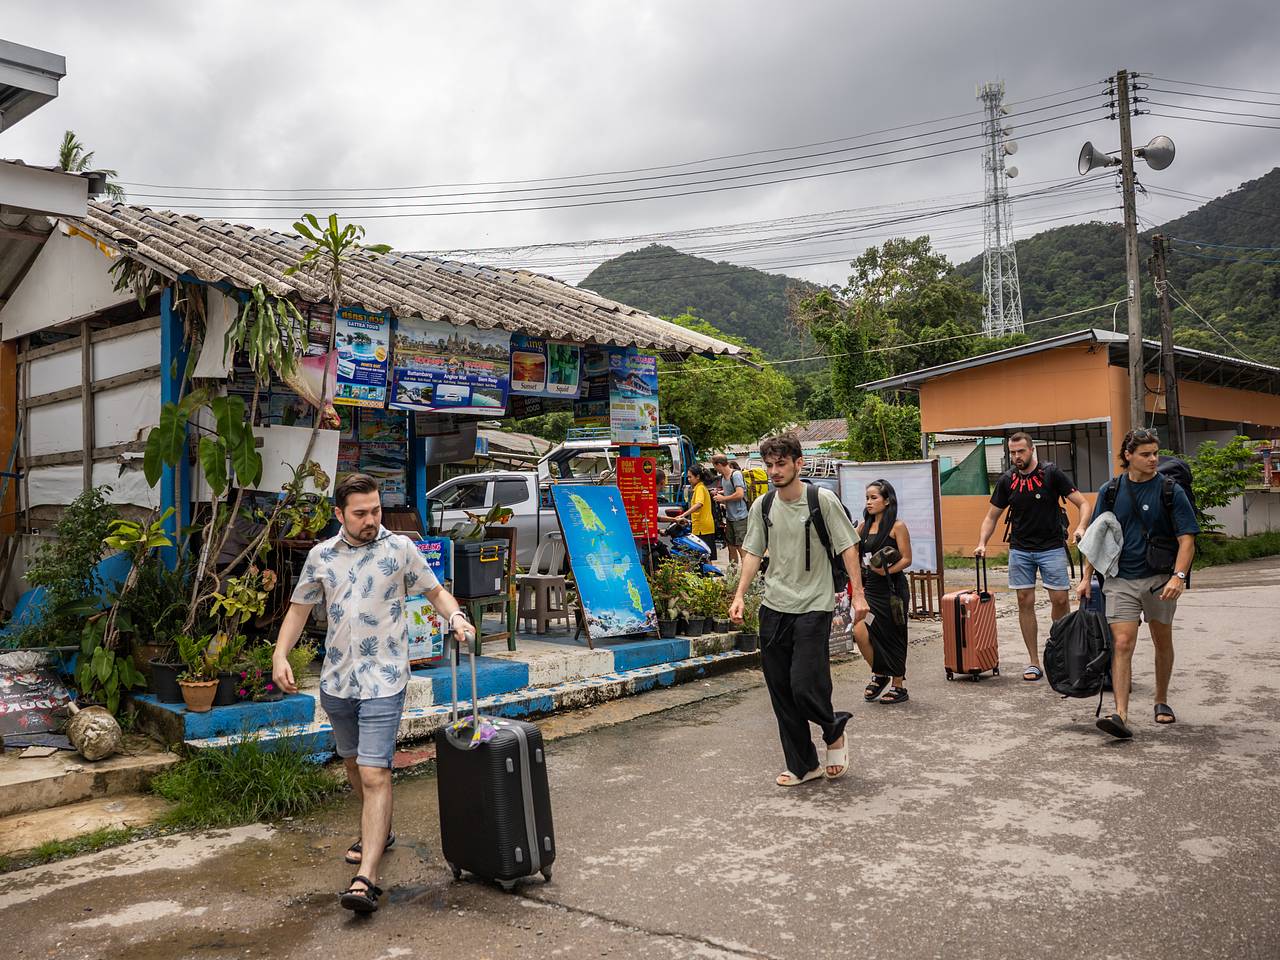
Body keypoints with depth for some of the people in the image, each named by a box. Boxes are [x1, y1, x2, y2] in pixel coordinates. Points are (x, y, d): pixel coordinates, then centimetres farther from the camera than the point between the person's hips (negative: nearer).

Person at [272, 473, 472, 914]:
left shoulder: (399, 548, -5)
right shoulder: (321, 556, 4)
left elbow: (435, 591, 3)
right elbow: (299, 608, 11)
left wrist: (455, 617, -17)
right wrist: (280, 655, -2)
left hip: (382, 680, -5)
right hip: (336, 680, 5)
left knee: (375, 774, -12)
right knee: (353, 763, 21)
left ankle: (367, 878, -13)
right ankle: (378, 831, 45)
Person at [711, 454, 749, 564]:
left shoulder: (736, 474, -14)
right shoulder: (723, 477, 12)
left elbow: (740, 494, -24)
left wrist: (723, 498, -14)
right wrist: (719, 493, 12)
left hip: (739, 518, -9)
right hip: (729, 517, 9)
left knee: (741, 548, -9)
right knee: (731, 547, 16)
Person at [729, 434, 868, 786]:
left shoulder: (822, 499, -7)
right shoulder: (762, 506, 5)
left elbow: (847, 546, -4)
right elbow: (753, 552, 11)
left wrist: (857, 593, -10)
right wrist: (740, 594, 0)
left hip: (814, 606, -5)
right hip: (774, 608, 5)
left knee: (804, 687, -12)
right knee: (781, 691, 6)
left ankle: (834, 731, 21)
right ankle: (803, 765, 21)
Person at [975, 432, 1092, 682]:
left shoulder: (1051, 473, -6)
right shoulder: (1007, 480, 4)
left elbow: (1083, 503, -7)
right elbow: (992, 516, 10)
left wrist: (1080, 528, -25)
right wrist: (982, 543, -6)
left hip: (1051, 547, -3)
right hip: (1020, 549, 3)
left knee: (1060, 600, -6)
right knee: (1025, 602, 2)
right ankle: (1033, 662, 9)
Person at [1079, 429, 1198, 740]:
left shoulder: (1171, 491, -5)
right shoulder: (1110, 491, 2)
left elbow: (1186, 538, -9)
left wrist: (1179, 576, -22)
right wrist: (1087, 577, 6)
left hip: (1160, 579, 0)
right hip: (1121, 579, 0)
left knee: (1163, 643, 15)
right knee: (1122, 644, -10)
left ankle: (1161, 702, 34)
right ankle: (1120, 714, -15)